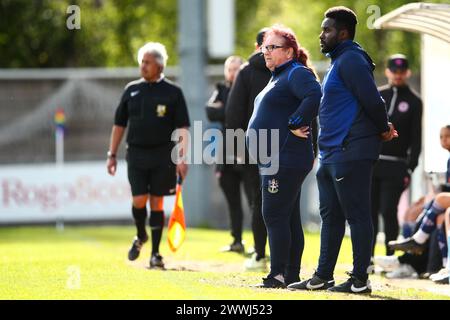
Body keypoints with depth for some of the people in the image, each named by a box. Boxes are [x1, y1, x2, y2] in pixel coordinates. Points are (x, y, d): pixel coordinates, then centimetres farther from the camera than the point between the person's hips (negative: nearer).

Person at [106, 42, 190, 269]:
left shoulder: (173, 92, 1)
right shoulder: (131, 90, 9)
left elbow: (182, 127, -2)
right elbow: (119, 124, 14)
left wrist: (182, 157, -11)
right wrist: (112, 154, 10)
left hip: (163, 155, -2)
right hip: (136, 154, 2)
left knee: (157, 203, 1)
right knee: (139, 200, -8)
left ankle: (155, 253, 9)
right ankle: (140, 236, 22)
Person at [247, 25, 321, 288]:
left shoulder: (296, 74, -11)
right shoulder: (279, 77, 21)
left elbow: (314, 96, -29)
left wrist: (295, 124, -23)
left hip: (285, 160, -11)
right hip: (274, 160, 11)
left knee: (275, 216, -12)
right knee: (289, 219, 11)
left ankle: (279, 275, -13)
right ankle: (292, 275, 14)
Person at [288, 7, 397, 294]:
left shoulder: (350, 60, -13)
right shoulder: (339, 62, 20)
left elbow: (372, 100, -20)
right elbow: (371, 101, 24)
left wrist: (383, 130, -5)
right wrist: (383, 129, 12)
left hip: (350, 154, -11)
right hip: (331, 154, 11)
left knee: (357, 215, -6)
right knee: (331, 216, 13)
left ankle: (360, 280, -3)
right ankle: (323, 277, 18)